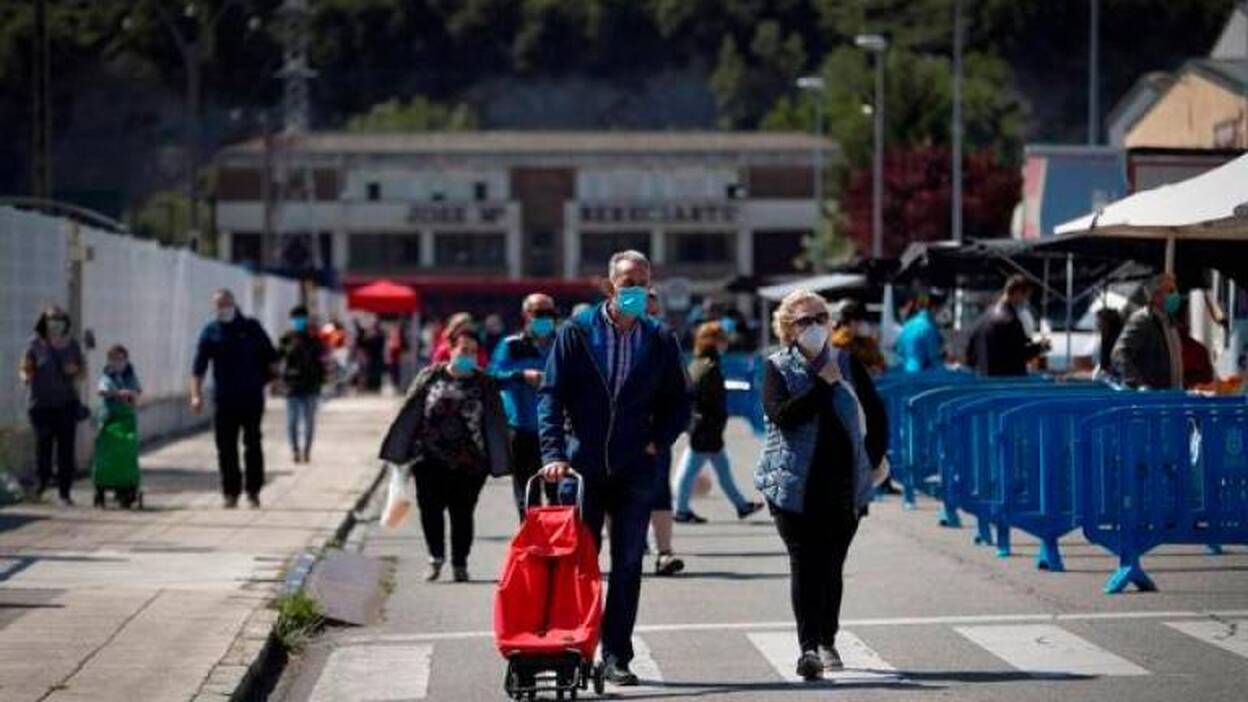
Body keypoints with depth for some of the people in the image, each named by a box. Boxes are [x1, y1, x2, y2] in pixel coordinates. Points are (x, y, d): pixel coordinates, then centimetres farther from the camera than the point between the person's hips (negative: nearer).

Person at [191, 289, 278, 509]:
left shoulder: (251, 328, 6)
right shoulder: (210, 332, 4)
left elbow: (270, 356, 14)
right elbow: (198, 367, 0)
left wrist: (273, 376, 5)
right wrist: (196, 395, -10)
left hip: (252, 398, 0)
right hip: (224, 399, 0)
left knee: (253, 445, -1)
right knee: (226, 447, 0)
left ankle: (253, 491, 8)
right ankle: (231, 492, 8)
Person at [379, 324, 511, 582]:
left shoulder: (484, 384, 3)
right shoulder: (430, 376, 3)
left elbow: (495, 425, 4)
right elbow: (409, 415, 6)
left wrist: (498, 462, 0)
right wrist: (401, 452, 4)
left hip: (468, 463, 0)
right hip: (430, 459, 1)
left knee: (462, 513, 4)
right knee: (430, 508, -1)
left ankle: (459, 563, 19)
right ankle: (436, 557, 18)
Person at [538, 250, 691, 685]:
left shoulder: (660, 343, 6)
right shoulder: (576, 333, 0)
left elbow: (678, 404, 13)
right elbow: (551, 395, -5)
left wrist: (657, 442, -2)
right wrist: (553, 453, -16)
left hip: (634, 470, 2)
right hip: (582, 466, -1)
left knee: (628, 564, 3)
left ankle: (616, 656, 8)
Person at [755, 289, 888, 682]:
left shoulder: (847, 364, 9)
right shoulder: (778, 368, 1)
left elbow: (875, 414, 16)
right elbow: (781, 415, -17)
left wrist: (874, 458, 10)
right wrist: (823, 385, -16)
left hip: (845, 485, 3)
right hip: (796, 485, -3)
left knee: (832, 566, 8)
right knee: (805, 565, -8)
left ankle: (827, 642, 23)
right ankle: (809, 647, -11)